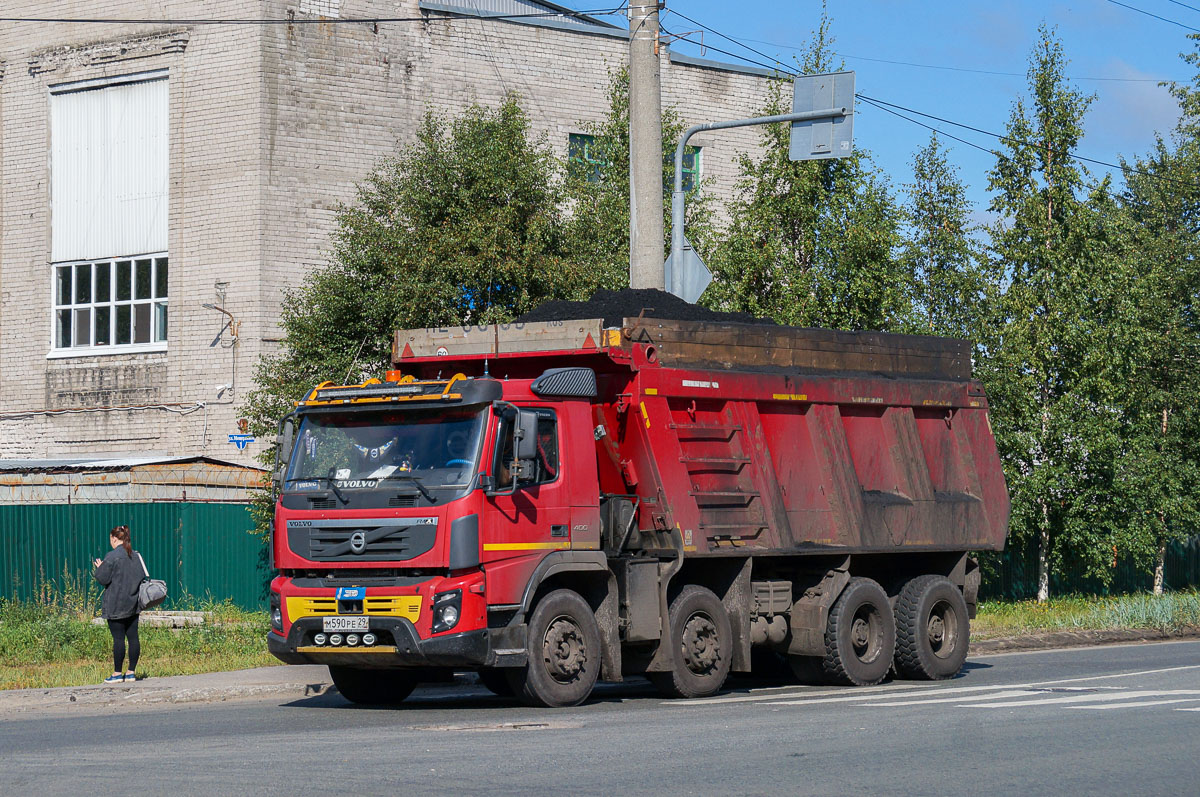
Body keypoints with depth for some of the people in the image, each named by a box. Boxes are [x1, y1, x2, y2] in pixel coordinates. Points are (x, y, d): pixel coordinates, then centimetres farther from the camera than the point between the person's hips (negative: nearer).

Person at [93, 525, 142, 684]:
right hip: (133, 605, 7)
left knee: (118, 638, -3)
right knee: (133, 637, 7)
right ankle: (131, 672, 11)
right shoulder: (136, 556, 8)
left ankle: (117, 674, 2)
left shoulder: (112, 556, -13)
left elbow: (103, 578, -11)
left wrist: (99, 568, 7)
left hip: (116, 605, -7)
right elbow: (141, 576, 14)